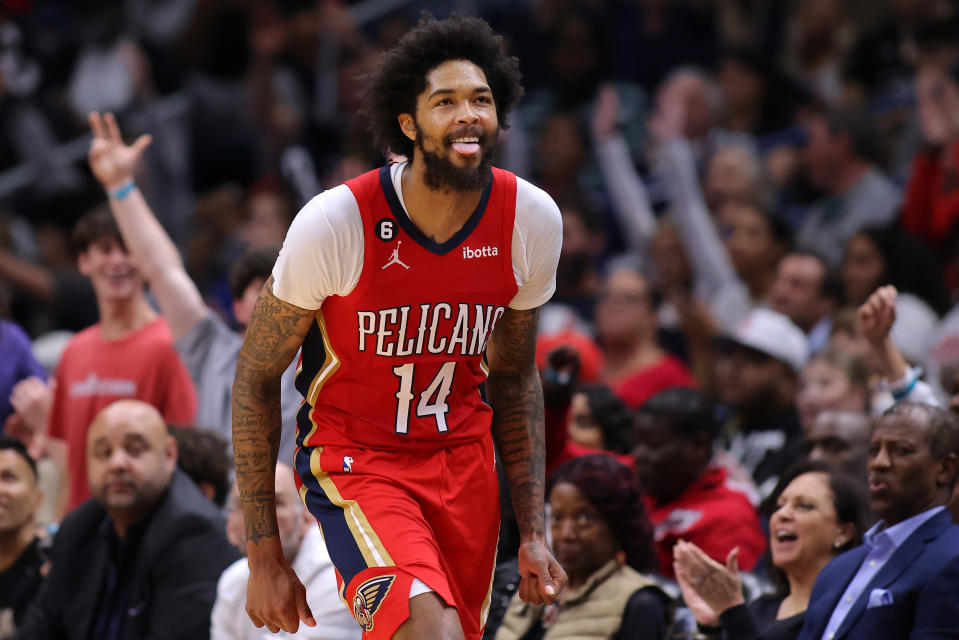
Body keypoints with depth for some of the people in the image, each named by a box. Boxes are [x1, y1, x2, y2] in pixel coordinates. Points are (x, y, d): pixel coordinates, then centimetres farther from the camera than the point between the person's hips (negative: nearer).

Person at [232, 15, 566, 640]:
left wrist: (533, 533, 9)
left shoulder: (534, 220, -7)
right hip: (355, 462, -5)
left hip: (462, 455, 5)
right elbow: (256, 377, -9)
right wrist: (264, 557, -9)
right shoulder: (335, 223, -20)